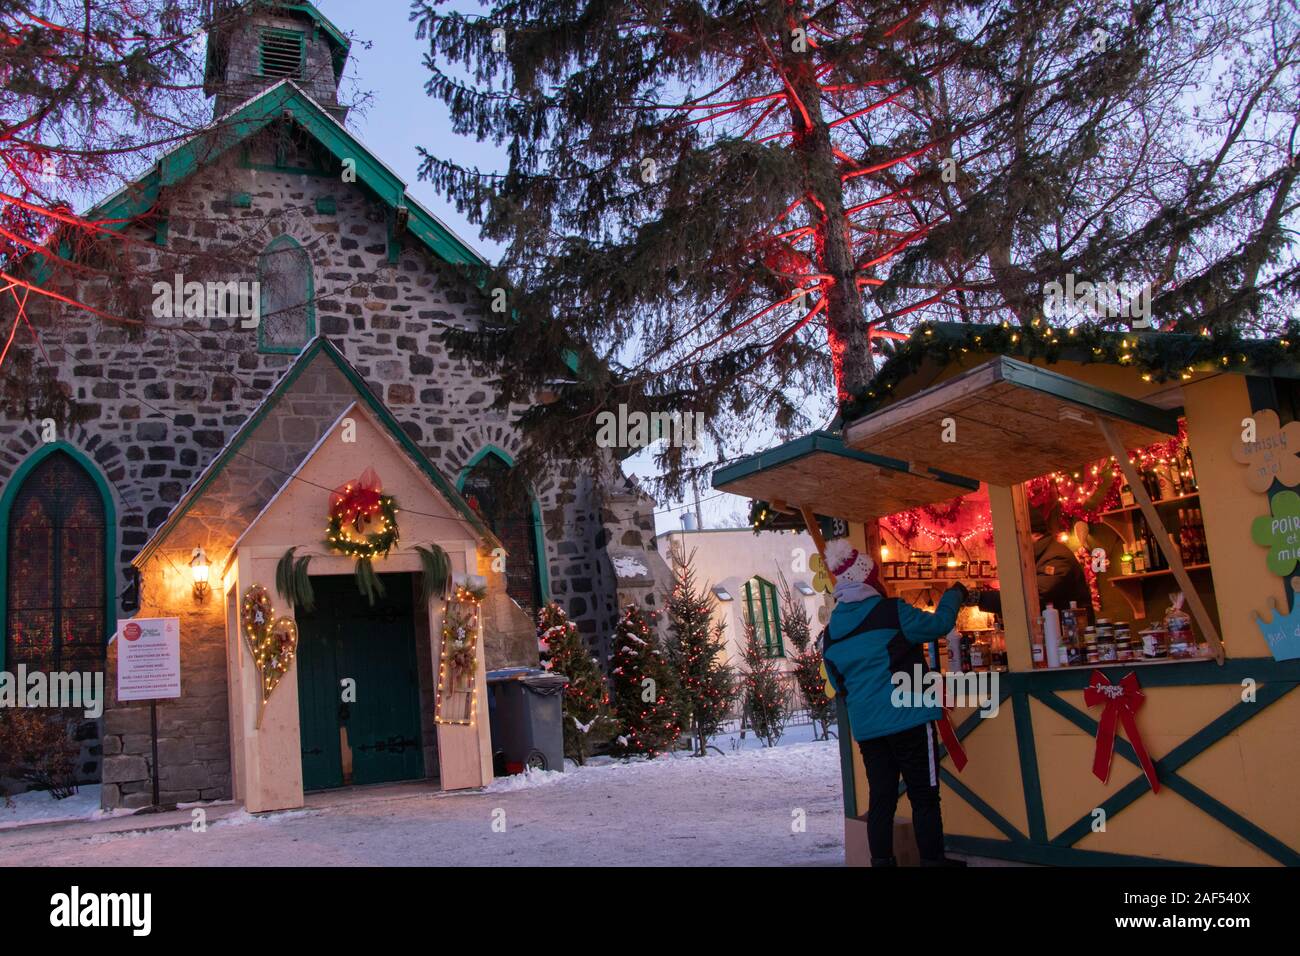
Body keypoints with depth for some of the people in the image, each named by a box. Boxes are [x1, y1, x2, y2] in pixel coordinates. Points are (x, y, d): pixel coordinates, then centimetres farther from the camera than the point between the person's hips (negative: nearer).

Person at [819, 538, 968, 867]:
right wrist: (954, 594, 21)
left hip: (865, 727, 5)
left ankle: (882, 860, 14)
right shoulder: (891, 612, -11)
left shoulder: (830, 634, 6)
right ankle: (932, 859, 11)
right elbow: (938, 624, 3)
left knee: (881, 799, 11)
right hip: (907, 719, -5)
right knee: (924, 796, 5)